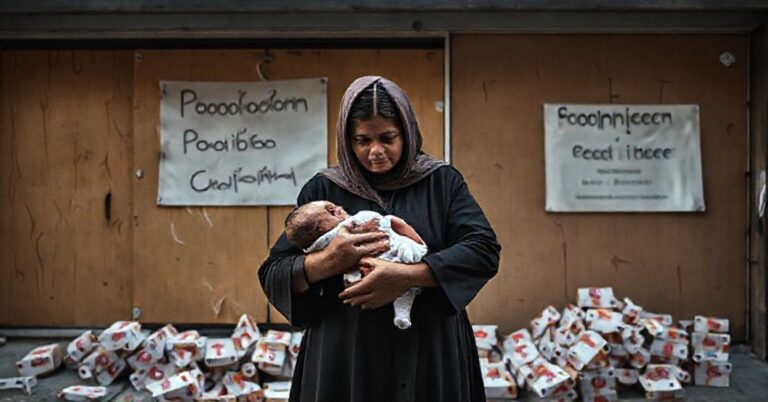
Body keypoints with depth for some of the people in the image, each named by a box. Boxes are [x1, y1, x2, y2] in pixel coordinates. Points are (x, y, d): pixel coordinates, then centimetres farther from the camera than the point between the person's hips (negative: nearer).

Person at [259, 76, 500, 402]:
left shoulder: (442, 182, 2)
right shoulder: (322, 190, 3)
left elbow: (484, 250, -10)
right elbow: (271, 274, 0)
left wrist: (407, 276, -21)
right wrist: (327, 261, -19)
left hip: (430, 357, 0)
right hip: (345, 359, 1)